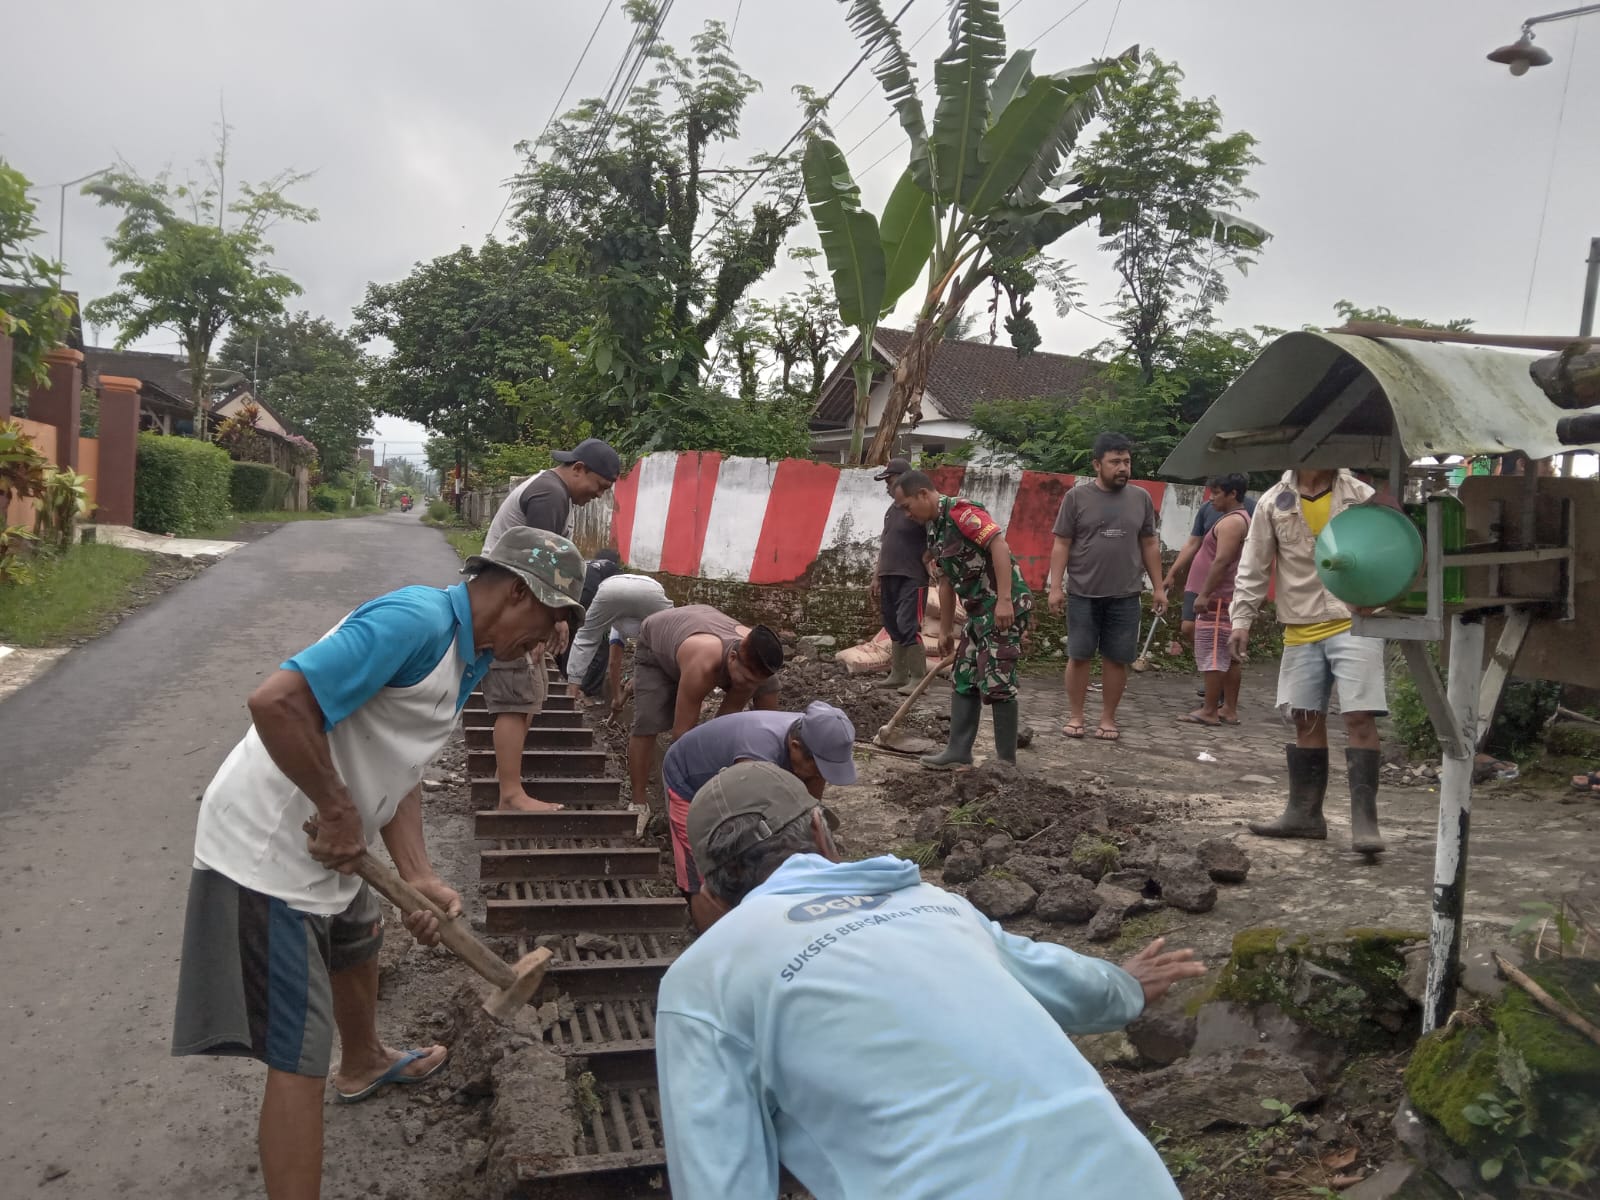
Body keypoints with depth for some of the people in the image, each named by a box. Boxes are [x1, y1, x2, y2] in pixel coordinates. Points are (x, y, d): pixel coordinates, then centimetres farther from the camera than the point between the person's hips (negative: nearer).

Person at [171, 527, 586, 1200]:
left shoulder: (468, 656, 6)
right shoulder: (417, 620, -26)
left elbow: (396, 770, 8)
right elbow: (276, 702, -33)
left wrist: (419, 877, -3)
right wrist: (339, 810, -23)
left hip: (323, 845, 11)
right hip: (267, 852, -11)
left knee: (358, 946, 34)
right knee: (299, 1060, -5)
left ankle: (364, 1064, 62)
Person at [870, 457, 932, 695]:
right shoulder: (891, 510, 17)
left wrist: (930, 568, -18)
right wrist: (877, 576, 19)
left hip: (912, 579, -8)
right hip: (889, 577, 8)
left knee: (908, 627, -12)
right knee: (894, 628, 11)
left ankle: (918, 679, -8)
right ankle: (898, 675, 18)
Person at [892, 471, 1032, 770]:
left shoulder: (959, 511, -15)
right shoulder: (935, 530, 15)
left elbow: (999, 545, -25)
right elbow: (947, 582, 21)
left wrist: (1004, 600, -29)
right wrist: (946, 630, 23)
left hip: (1005, 607, -10)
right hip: (980, 611, 10)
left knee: (996, 682, -7)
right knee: (964, 679, 12)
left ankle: (1007, 761, 3)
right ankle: (959, 751, 19)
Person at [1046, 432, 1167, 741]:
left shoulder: (1141, 498, 7)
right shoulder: (1077, 497, -1)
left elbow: (1149, 545, 11)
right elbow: (1061, 545, -1)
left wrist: (1158, 587, 8)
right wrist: (1055, 587, -7)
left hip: (1125, 596, 2)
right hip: (1082, 594, -2)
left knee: (1116, 659, 5)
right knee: (1079, 656, 4)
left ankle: (1108, 719, 16)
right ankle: (1075, 716, 15)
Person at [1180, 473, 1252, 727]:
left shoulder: (1231, 521, -14)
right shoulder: (1241, 518, 19)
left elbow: (1221, 561, -22)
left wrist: (1204, 594, -21)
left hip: (1218, 600, -11)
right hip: (1229, 599, 11)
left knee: (1212, 655, -8)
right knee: (1229, 656, 11)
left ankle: (1209, 711, -5)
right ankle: (1229, 709, 15)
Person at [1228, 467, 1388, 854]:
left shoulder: (1361, 495, 1)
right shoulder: (1273, 502, 4)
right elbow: (1253, 567, 5)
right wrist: (1241, 619, -1)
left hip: (1355, 623, -2)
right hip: (1301, 630, 2)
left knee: (1360, 717, -9)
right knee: (1307, 720, 10)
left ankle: (1364, 819, -3)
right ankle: (1304, 812, 22)